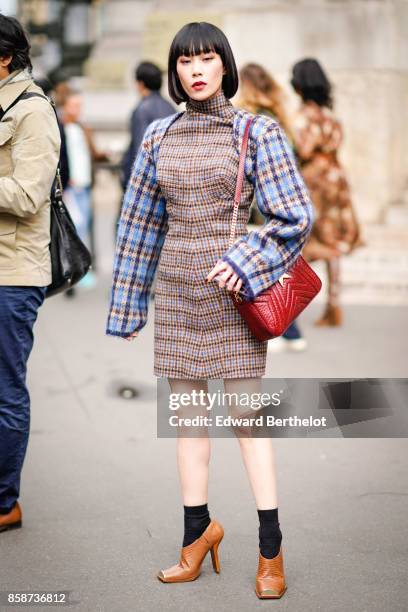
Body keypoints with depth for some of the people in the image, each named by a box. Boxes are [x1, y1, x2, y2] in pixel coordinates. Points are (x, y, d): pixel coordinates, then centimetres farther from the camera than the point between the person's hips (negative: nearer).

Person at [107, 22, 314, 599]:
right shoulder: (159, 136, 7)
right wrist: (128, 303, 13)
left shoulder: (257, 132, -4)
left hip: (233, 289, -4)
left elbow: (296, 215, -6)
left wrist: (245, 260, -20)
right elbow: (141, 221, 12)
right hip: (176, 290, 4)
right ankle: (198, 530, 23)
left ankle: (271, 548, 7)